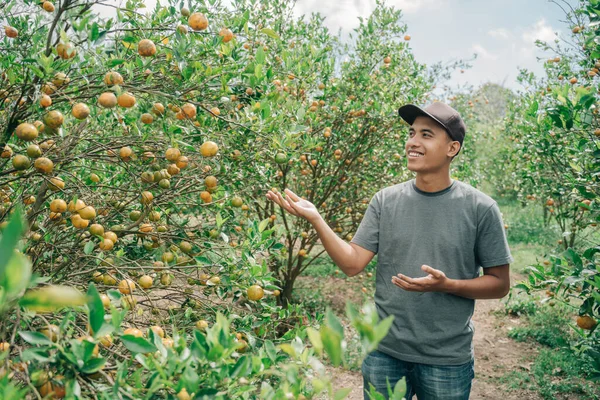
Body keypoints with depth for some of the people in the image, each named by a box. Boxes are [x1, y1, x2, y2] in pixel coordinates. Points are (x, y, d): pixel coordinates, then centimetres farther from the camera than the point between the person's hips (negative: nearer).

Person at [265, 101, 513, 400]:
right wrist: (315, 219, -18)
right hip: (384, 353, 2)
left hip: (447, 361, -1)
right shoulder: (385, 201, -3)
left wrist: (447, 285, -20)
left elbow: (499, 284, -3)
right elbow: (352, 264, -7)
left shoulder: (480, 209, -9)